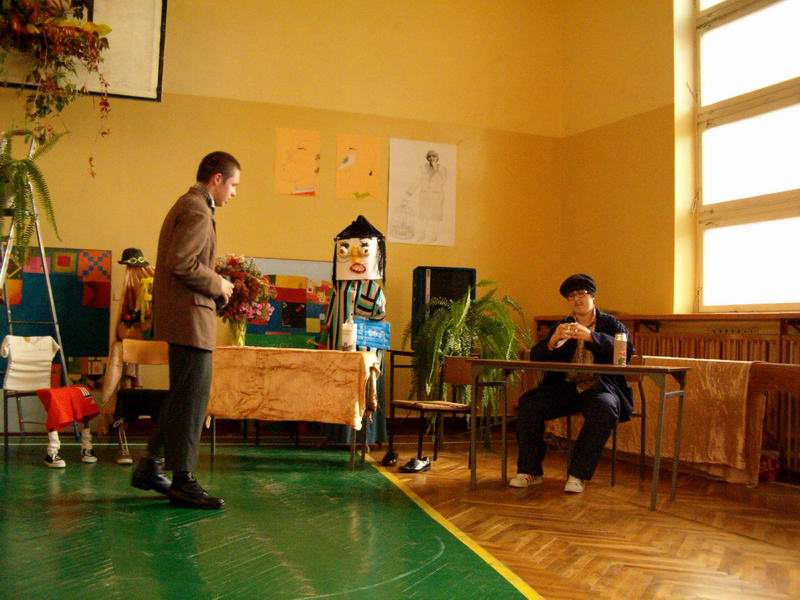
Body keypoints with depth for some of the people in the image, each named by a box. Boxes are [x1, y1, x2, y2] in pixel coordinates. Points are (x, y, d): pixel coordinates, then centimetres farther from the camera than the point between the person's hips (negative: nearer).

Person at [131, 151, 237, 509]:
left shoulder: (188, 206, 20)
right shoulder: (197, 211, -13)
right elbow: (182, 263, -23)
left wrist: (215, 284, 14)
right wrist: (218, 284, -11)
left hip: (181, 317, 11)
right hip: (190, 318, -11)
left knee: (181, 397, 17)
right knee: (192, 399, -5)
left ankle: (150, 468, 24)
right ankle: (183, 481, 3)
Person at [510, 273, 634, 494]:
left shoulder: (610, 324, 9)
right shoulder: (560, 326, 17)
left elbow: (627, 351, -10)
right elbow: (535, 357, 7)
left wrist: (590, 337, -23)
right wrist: (552, 341, -16)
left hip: (600, 389, -3)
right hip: (565, 387, 3)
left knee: (604, 409, -36)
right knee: (528, 402, -23)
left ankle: (578, 474, -23)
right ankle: (530, 470, -11)